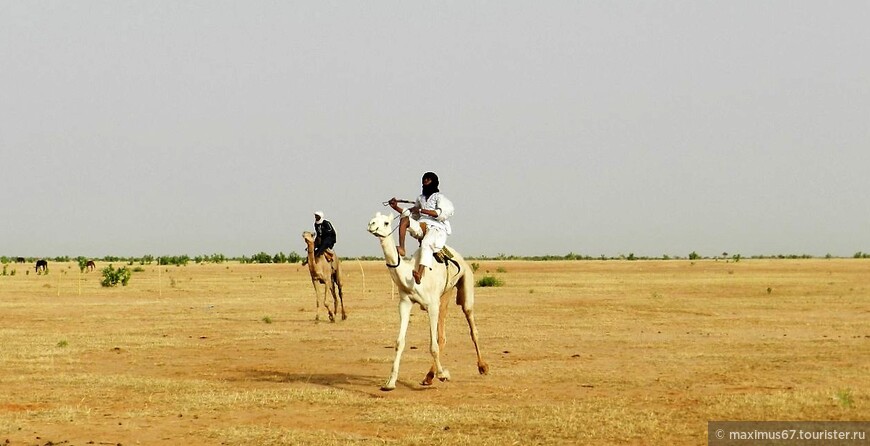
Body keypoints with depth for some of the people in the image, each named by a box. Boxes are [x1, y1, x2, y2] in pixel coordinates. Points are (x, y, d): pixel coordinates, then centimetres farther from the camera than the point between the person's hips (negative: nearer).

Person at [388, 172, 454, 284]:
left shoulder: (439, 197, 5)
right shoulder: (420, 198, 25)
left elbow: (442, 213, -12)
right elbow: (412, 214, 30)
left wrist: (421, 210, -17)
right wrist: (396, 207, 15)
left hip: (436, 229, -6)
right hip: (421, 226, 6)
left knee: (426, 243, -38)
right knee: (404, 219, -20)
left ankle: (420, 272, -59)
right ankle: (401, 249, -30)